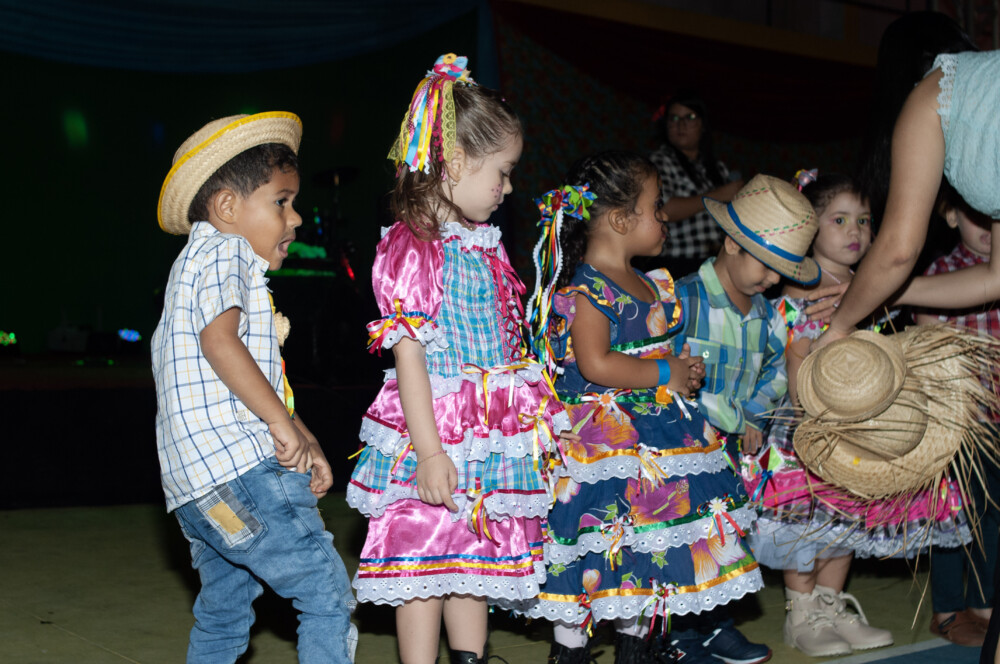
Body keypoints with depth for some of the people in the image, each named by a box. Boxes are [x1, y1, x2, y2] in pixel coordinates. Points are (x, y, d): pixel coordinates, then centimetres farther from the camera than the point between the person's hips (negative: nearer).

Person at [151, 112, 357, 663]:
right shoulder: (223, 251, -5)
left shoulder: (209, 258, 28)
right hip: (236, 465, -11)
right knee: (327, 592, -9)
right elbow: (219, 338, -23)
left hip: (196, 482, 11)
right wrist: (284, 424, -21)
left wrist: (303, 439, 21)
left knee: (223, 615, 18)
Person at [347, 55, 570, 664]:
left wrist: (538, 405, 24)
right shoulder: (410, 247, -13)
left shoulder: (484, 248, 12)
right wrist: (428, 451, -20)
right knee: (426, 564, 0)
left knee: (478, 560, 15)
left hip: (491, 436, 8)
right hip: (436, 431, -8)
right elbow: (409, 353, -17)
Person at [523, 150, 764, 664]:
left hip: (653, 427, 9)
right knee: (597, 541, -4)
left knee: (645, 536, 15)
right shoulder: (586, 289, -16)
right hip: (603, 435, -9)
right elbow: (595, 365, -26)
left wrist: (684, 368, 7)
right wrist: (666, 374, -17)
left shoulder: (651, 285, 13)